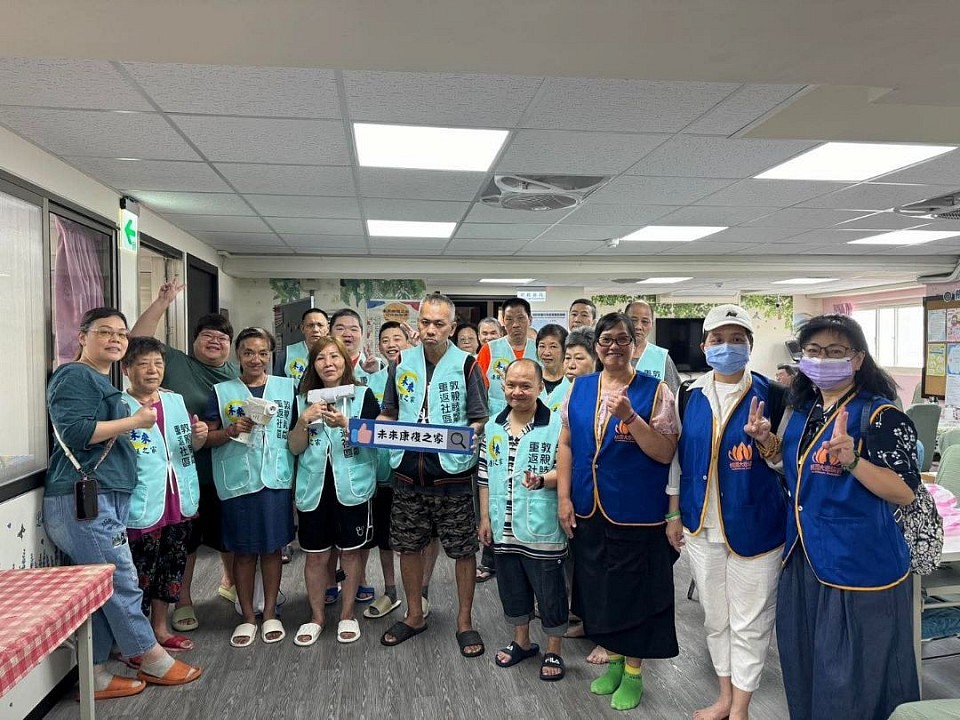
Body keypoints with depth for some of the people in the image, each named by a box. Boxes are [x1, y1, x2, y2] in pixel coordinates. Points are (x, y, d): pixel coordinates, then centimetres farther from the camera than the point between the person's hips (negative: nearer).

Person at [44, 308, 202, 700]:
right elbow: (75, 433, -21)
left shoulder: (102, 382, 22)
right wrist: (135, 421, -12)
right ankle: (154, 661, 11)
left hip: (103, 498, 10)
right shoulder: (75, 376, -8)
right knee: (122, 583, -2)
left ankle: (95, 677, 18)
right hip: (84, 499, -10)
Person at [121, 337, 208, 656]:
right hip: (142, 507, -6)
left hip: (177, 503, 7)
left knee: (172, 565, 18)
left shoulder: (175, 400, 8)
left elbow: (193, 446, 18)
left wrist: (199, 435, -3)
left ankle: (160, 628, 35)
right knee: (141, 573, 3)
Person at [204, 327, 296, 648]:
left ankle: (270, 613, 23)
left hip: (276, 478, 0)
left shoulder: (287, 387, 6)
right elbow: (208, 438, 4)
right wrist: (231, 430, -13)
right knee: (243, 550, 8)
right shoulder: (222, 391, 4)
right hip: (237, 480, 0)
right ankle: (248, 617, 23)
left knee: (272, 547, 8)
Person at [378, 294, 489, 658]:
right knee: (408, 546, 14)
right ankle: (414, 615, 34)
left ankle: (464, 621, 25)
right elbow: (389, 413, 15)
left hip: (453, 474, -3)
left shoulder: (466, 364, -5)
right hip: (407, 472, 4)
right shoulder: (402, 362, 6)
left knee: (463, 549, 6)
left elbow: (480, 420, -4)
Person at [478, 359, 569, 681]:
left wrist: (542, 480, -29)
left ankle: (553, 652, 28)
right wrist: (485, 517, 10)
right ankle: (522, 642, 40)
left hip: (542, 530, -5)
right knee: (512, 588, 19)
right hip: (504, 528, 5)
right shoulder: (493, 427, 6)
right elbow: (485, 476, 11)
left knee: (550, 591, 9)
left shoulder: (556, 425, -11)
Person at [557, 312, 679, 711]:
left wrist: (629, 416, -25)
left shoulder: (655, 391, -8)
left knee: (633, 591, 9)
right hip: (588, 511, 4)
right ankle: (613, 660, 37)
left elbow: (665, 453, -13)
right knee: (598, 589, 16)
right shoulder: (579, 388, 4)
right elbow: (566, 443, 7)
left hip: (636, 513, -4)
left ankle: (633, 671, 29)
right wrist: (564, 497, 2)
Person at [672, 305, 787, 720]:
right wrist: (673, 514, 10)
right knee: (715, 616, 17)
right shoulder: (691, 397, 3)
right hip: (701, 525, 4)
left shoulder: (771, 395, -7)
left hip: (754, 525, -3)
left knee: (749, 621, 9)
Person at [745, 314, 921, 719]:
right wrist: (768, 441, 1)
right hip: (803, 559, 7)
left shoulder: (880, 415, -16)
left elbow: (905, 492, -20)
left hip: (859, 568, -7)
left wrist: (852, 459, -34)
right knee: (804, 669, 21)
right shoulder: (803, 409, 6)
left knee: (851, 680, 7)